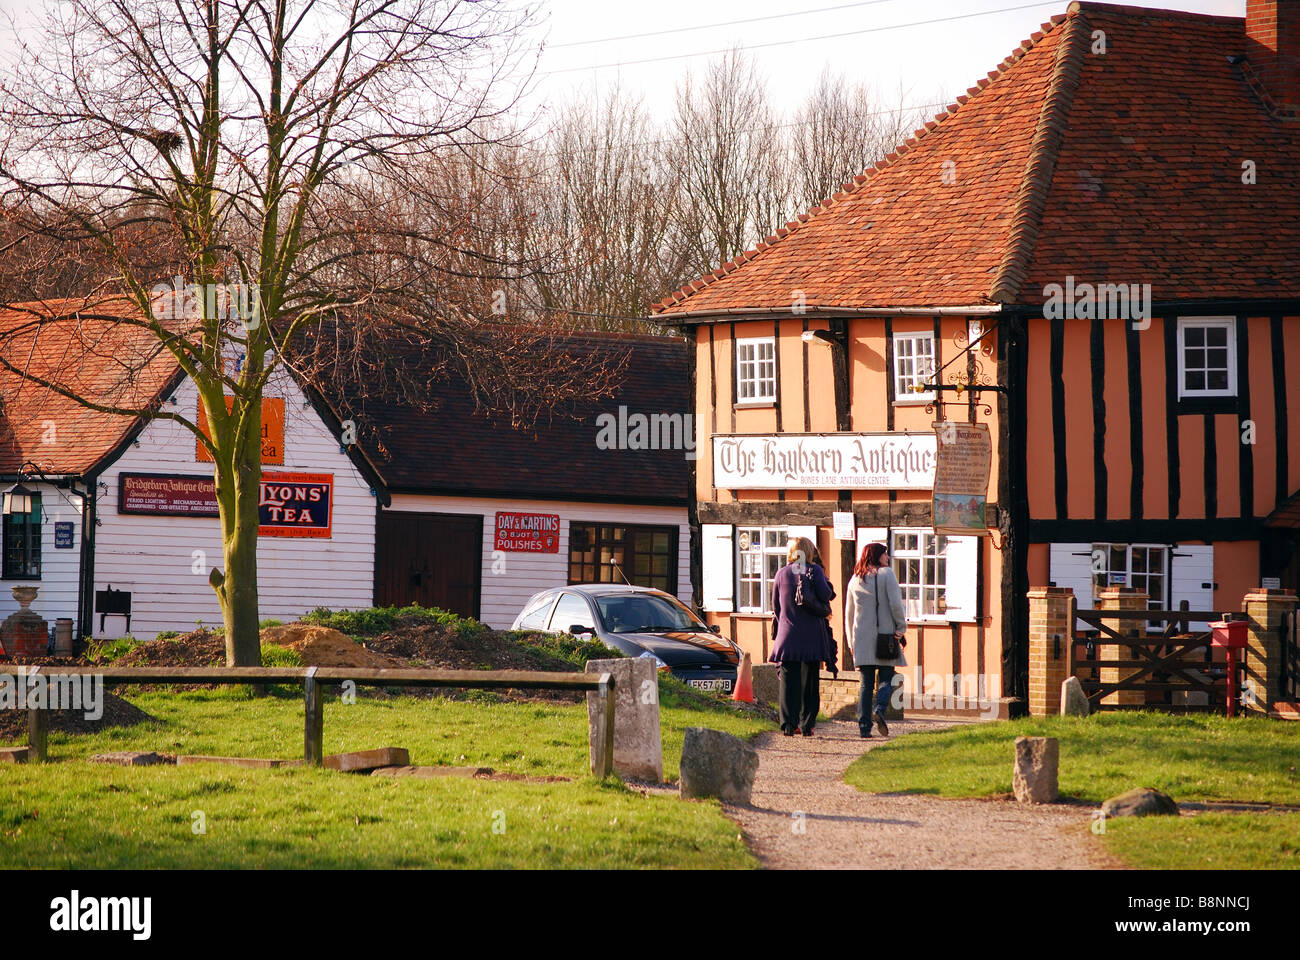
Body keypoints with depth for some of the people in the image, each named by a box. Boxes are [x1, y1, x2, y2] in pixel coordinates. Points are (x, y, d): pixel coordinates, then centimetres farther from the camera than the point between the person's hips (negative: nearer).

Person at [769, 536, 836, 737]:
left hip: (787, 632, 1)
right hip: (812, 634, -1)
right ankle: (807, 724, 5)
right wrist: (829, 587, 12)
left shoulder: (782, 573, 7)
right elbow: (825, 595, -10)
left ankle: (788, 724, -8)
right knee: (810, 681, 7)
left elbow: (776, 605, 13)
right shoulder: (814, 570, -2)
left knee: (788, 681, 1)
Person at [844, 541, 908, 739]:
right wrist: (901, 628, -3)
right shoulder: (886, 574, -3)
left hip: (862, 638, 4)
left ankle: (864, 726, -1)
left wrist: (852, 640, 23)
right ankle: (879, 709, -23)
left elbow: (849, 613, 17)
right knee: (885, 678, 3)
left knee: (866, 682, 6)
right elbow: (896, 604, -12)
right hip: (885, 633, -4)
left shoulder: (855, 580, 12)